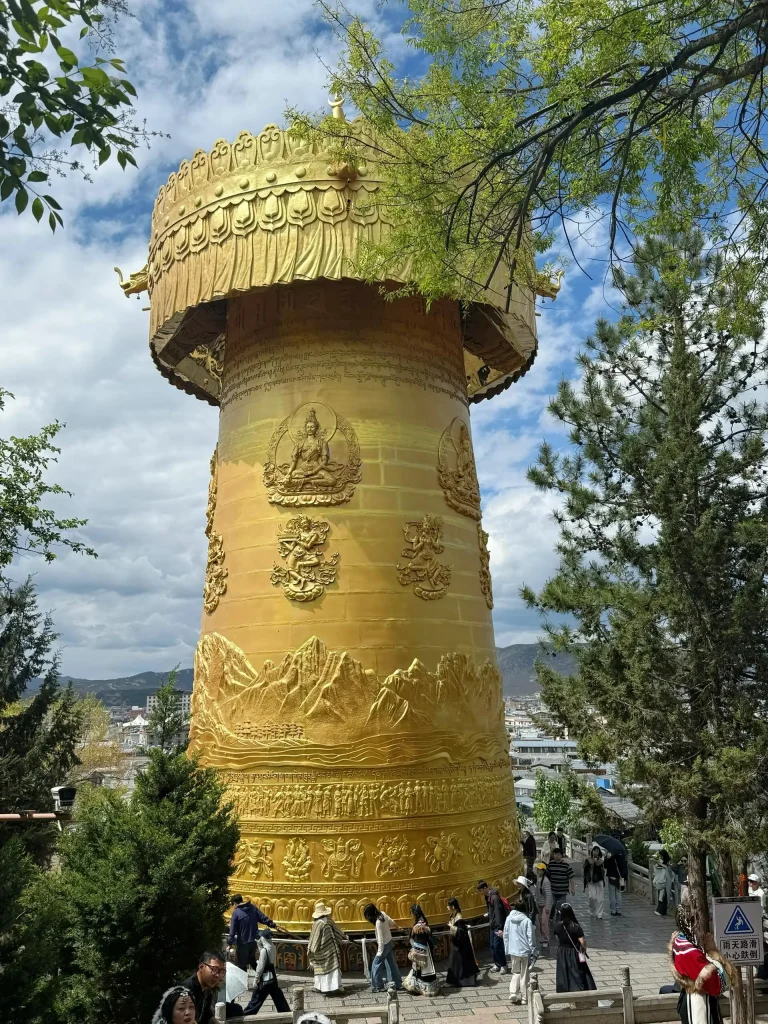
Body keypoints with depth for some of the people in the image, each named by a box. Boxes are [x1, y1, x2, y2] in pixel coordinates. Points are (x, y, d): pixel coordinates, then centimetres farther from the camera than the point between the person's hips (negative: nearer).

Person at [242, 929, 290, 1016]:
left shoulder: (264, 950, -20)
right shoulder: (273, 947, 2)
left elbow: (260, 967, -18)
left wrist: (256, 980, -9)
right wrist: (259, 945, 5)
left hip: (265, 979, -8)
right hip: (273, 978, 8)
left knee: (256, 1000, 5)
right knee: (279, 998, 15)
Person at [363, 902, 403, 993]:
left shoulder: (378, 922, -31)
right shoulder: (382, 913, -9)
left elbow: (381, 939, -27)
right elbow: (391, 922, 7)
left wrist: (379, 952, -20)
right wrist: (397, 927, 28)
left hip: (384, 945, -8)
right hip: (389, 942, 8)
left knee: (376, 965, 6)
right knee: (391, 964, 16)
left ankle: (378, 986, 13)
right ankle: (398, 983, 23)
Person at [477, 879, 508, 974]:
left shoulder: (495, 897, -22)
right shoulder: (488, 897, 7)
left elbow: (499, 913, -24)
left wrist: (500, 928, -25)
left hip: (498, 926, -9)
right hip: (492, 925, 9)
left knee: (497, 945, -4)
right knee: (492, 945, 11)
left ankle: (503, 965, 11)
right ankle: (497, 964, 23)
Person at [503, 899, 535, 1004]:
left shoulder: (509, 919, 0)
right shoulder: (527, 920, -10)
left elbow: (505, 935, 4)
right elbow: (530, 937, -12)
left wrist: (507, 951, 13)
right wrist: (532, 951, -3)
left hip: (513, 951, 2)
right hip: (525, 950, -2)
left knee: (515, 972, 15)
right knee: (524, 975, 10)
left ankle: (513, 992, -2)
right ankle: (524, 997, 14)